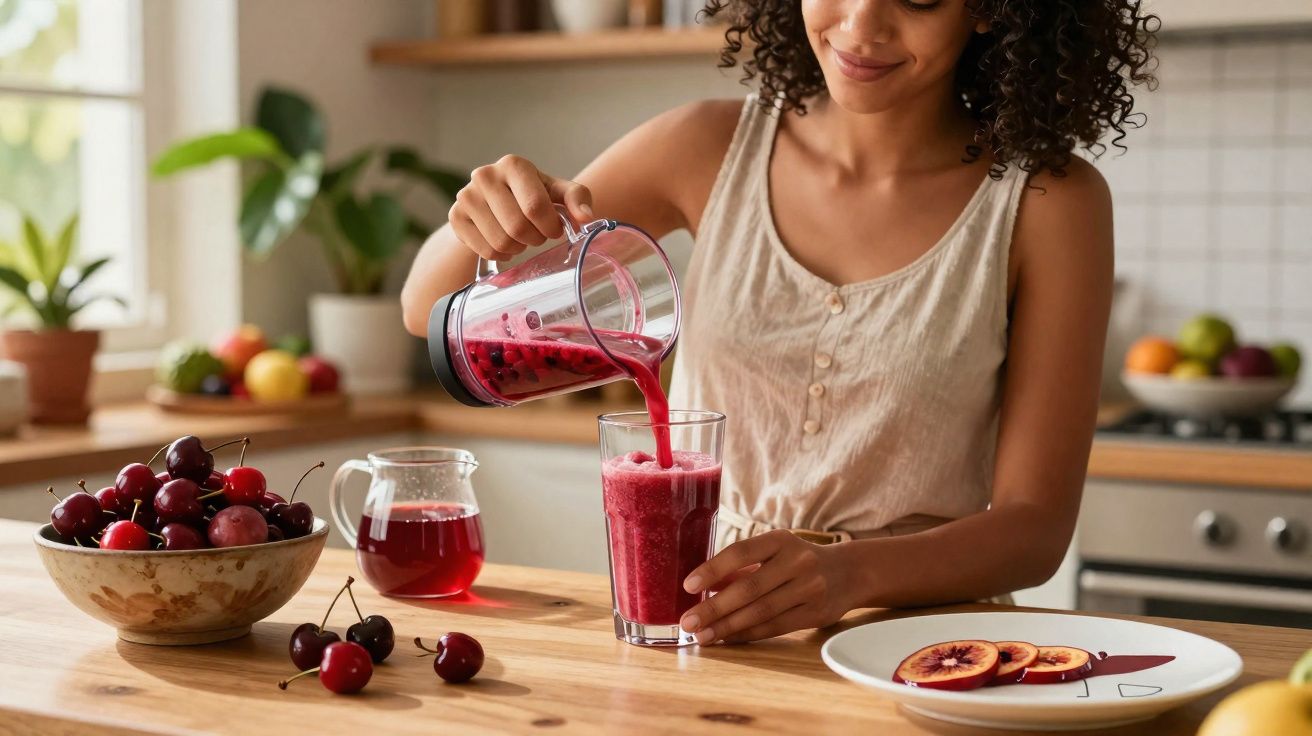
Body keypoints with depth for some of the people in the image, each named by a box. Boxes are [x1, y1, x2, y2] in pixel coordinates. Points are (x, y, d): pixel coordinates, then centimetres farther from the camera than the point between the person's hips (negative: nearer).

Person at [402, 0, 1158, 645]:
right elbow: (434, 309, 5)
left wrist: (853, 571, -28)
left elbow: (1035, 526, -8)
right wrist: (490, 222, -18)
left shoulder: (1048, 202, -6)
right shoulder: (714, 148, 0)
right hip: (692, 625, 2)